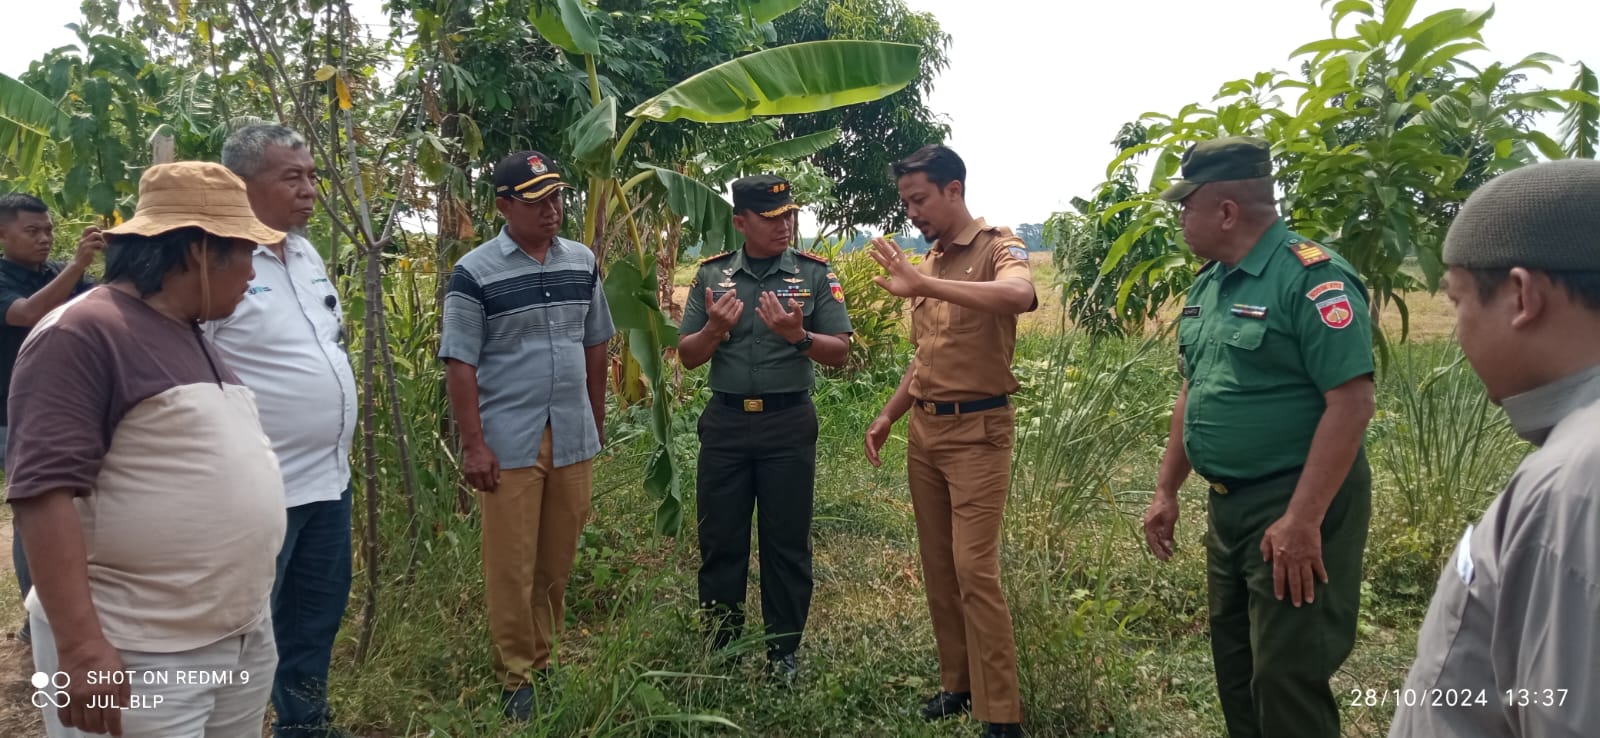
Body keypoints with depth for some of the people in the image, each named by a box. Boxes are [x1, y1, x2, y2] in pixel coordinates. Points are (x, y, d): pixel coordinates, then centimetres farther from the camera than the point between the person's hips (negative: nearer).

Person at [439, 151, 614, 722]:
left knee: (558, 561, 12)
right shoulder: (475, 273, -6)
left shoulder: (582, 262, 8)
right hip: (509, 444, -4)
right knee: (512, 565, 4)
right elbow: (460, 363, -7)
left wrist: (598, 420, 16)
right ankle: (515, 677, 18)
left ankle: (543, 659, 28)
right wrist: (473, 445, -11)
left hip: (573, 440, 4)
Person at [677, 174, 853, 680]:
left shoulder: (815, 274, 0)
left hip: (789, 424, -1)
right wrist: (714, 330, -15)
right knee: (720, 542, 8)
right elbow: (687, 356, 6)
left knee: (787, 544, 6)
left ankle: (783, 654, 21)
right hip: (725, 423, 2)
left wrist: (798, 336, -21)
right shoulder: (711, 275, 5)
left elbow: (840, 353, -3)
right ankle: (719, 650, 24)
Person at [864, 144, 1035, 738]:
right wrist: (889, 416, 16)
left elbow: (1020, 296, -35)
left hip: (978, 432, -7)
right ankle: (957, 683, 27)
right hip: (925, 430, 7)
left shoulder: (998, 249, -10)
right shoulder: (929, 261, 12)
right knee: (938, 568, 13)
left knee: (974, 571, -9)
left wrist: (923, 285, -38)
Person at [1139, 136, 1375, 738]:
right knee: (1234, 667, 19)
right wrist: (1166, 493, 15)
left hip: (1295, 509, -8)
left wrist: (1302, 520, -25)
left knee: (1286, 680, 0)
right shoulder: (1207, 285, 9)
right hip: (1228, 506, 9)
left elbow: (1351, 401, -22)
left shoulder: (1311, 277, -17)